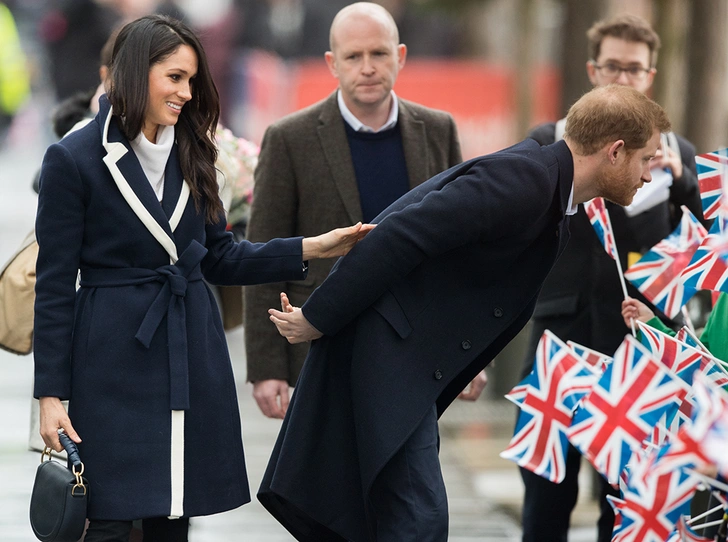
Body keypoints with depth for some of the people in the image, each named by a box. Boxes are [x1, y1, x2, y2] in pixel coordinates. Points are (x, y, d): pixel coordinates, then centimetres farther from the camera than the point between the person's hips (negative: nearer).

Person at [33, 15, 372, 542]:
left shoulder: (190, 154, 11)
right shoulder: (73, 159, -7)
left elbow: (219, 257, 14)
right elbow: (54, 284, -6)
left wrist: (312, 248, 1)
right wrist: (52, 394, -9)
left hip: (192, 357, 6)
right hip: (115, 364, -5)